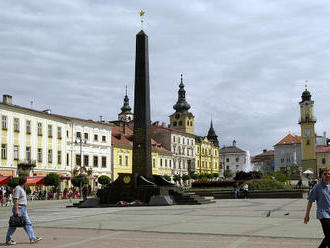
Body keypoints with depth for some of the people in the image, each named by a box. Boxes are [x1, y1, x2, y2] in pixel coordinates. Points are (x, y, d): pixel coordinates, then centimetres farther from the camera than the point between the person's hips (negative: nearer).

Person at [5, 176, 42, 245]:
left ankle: (32, 238, 5)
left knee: (27, 223, 6)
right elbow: (15, 200, -20)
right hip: (19, 208, -10)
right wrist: (16, 210, -24)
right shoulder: (18, 188, -15)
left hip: (23, 209, 10)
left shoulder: (21, 188, 16)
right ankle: (8, 240, 8)